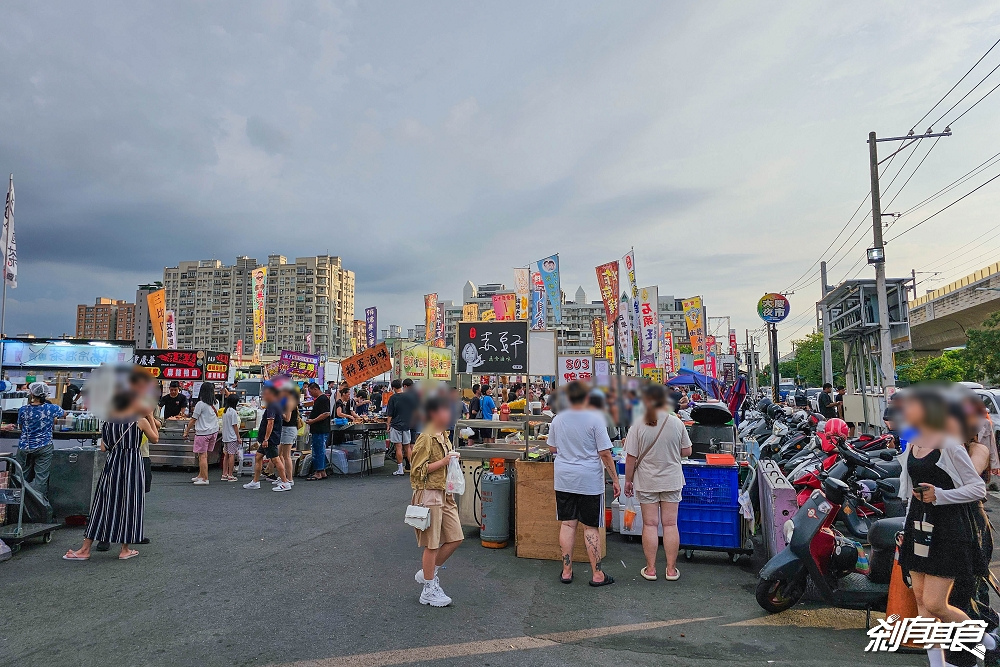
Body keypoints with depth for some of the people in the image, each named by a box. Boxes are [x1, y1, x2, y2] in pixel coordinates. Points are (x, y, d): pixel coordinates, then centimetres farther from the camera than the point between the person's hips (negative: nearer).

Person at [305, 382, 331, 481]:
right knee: (320, 451, 13)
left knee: (319, 451, -6)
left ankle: (318, 473, -1)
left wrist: (313, 421, -19)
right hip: (317, 430, 11)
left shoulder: (323, 399, -15)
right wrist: (310, 415, 15)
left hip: (321, 431, -11)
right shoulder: (318, 399, 18)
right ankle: (322, 471, 19)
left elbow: (326, 414, -23)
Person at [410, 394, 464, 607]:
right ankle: (429, 591, 17)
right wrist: (443, 461, -22)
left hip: (444, 494, 9)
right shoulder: (426, 438, -17)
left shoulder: (444, 436, 11)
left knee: (455, 538, 10)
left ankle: (427, 573, 27)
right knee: (432, 544, 2)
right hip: (429, 494, -9)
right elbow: (417, 470, -19)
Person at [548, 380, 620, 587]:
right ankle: (597, 575, 15)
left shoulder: (557, 419, 1)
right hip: (589, 481, -3)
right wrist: (615, 479, -2)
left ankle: (567, 572, 19)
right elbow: (605, 454, -11)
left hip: (564, 480, 4)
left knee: (567, 524, 11)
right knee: (591, 527, 5)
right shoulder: (595, 419, -12)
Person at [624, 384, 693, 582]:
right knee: (670, 524, 9)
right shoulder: (676, 423, -8)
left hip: (646, 482, -1)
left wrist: (628, 480, 2)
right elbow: (687, 451, 2)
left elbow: (631, 458, -10)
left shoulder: (638, 426, -13)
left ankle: (650, 569, 16)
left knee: (650, 524, 7)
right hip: (672, 481, 2)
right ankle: (671, 569, 18)